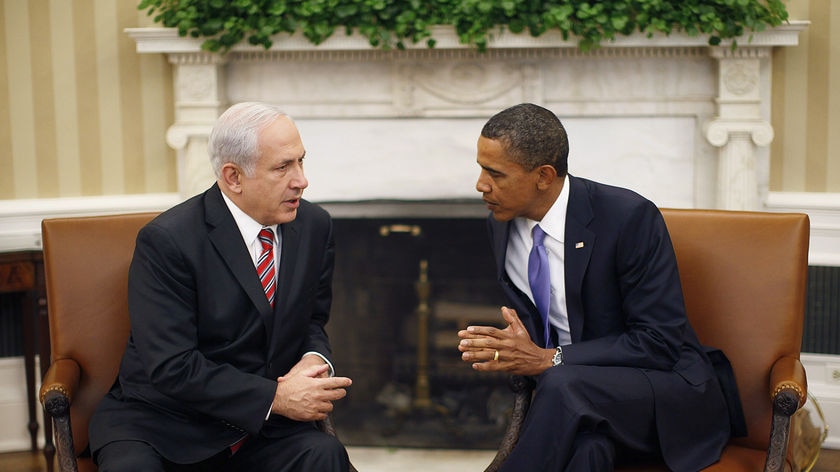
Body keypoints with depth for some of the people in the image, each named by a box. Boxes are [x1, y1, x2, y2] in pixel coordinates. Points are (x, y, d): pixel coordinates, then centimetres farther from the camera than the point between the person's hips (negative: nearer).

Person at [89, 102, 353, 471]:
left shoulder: (314, 226, 2)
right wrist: (275, 397, -21)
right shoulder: (165, 240, -15)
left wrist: (315, 359, -7)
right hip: (161, 424, -3)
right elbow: (172, 368, -18)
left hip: (261, 427, 4)